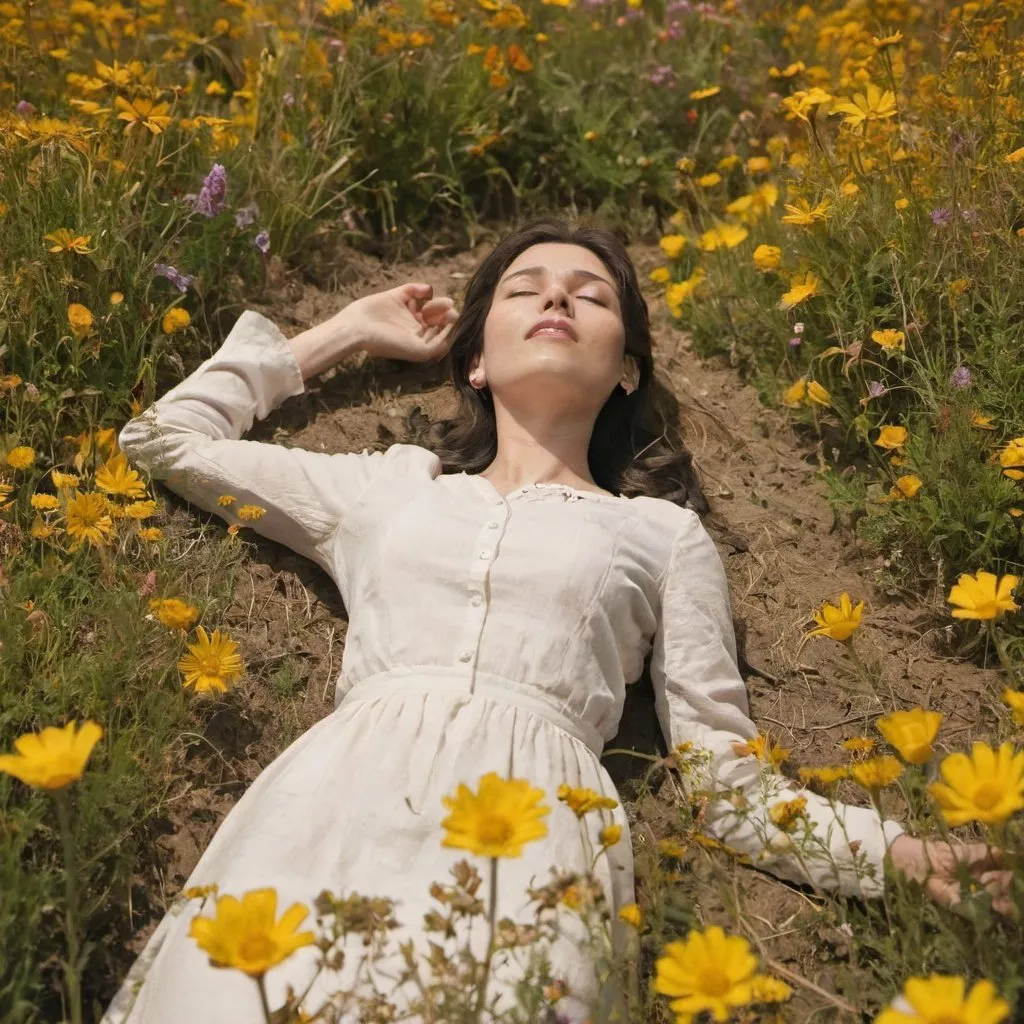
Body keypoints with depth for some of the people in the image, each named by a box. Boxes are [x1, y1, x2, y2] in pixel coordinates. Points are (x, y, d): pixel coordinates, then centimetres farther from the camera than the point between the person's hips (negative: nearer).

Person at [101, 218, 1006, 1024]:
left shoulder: (663, 533, 20)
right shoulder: (387, 487, 25)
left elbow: (728, 776, 16)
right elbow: (165, 436, 32)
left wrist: (902, 852, 0)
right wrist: (347, 331, 35)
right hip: (340, 793, 1)